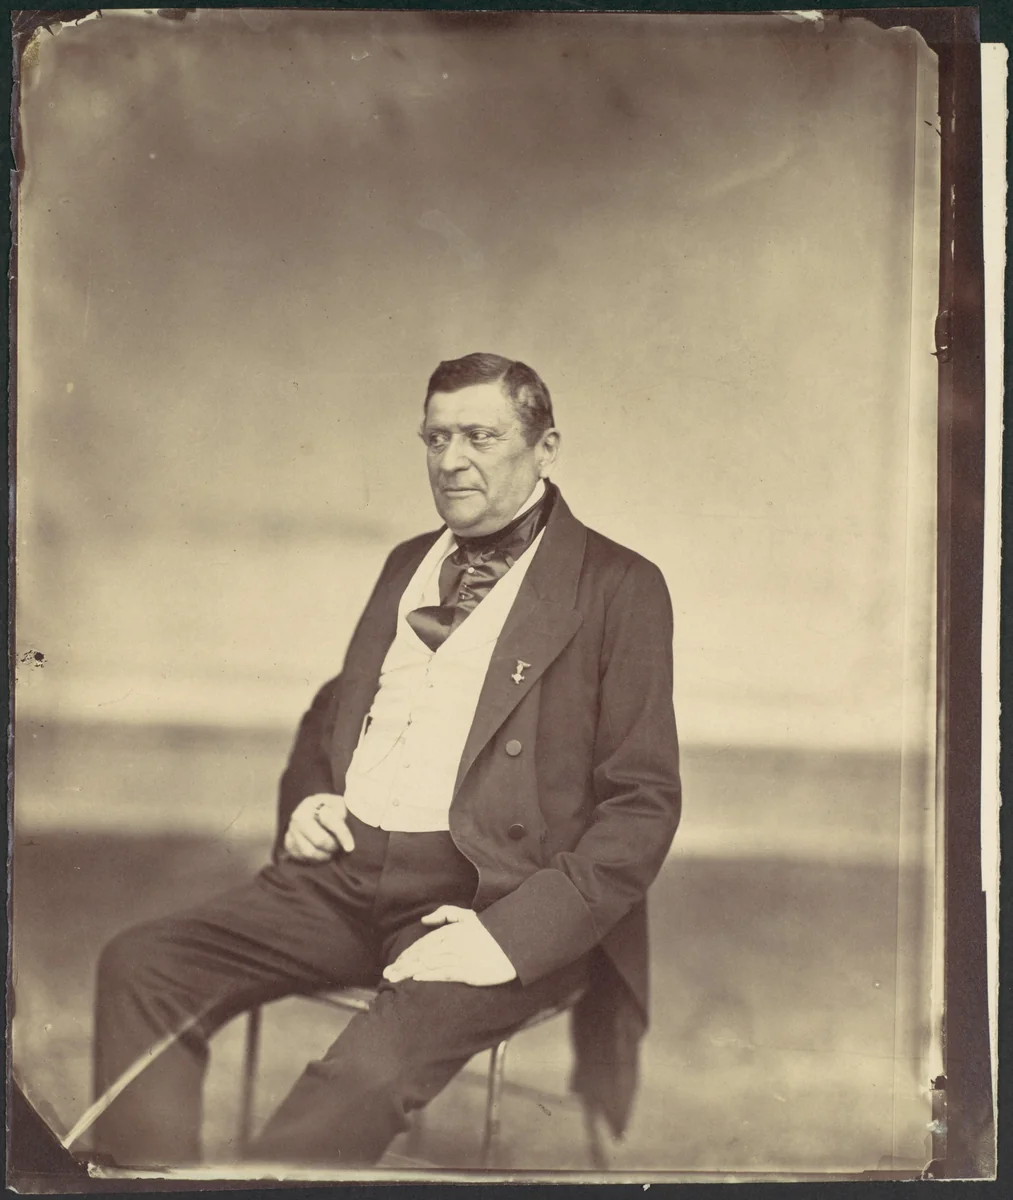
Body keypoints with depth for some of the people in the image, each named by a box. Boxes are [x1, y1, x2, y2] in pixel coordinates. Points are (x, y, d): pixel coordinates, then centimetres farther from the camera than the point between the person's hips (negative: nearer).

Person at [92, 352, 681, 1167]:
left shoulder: (618, 588, -1)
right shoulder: (409, 564, 20)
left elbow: (642, 804, -6)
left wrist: (511, 937, -17)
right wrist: (305, 796, 8)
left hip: (489, 897, -6)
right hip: (347, 872, 6)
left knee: (373, 1069, -32)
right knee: (139, 968, -14)